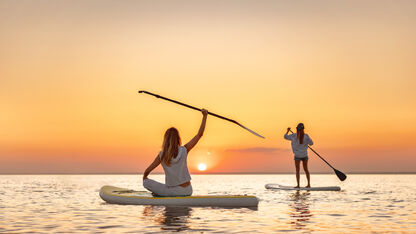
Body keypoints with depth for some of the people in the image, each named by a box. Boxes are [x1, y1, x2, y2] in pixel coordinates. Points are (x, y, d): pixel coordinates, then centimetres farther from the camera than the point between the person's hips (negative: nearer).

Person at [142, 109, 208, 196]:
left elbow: (147, 171, 0)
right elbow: (199, 134, -2)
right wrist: (205, 116, 3)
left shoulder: (162, 155, -9)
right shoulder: (184, 150, -8)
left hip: (172, 192, -2)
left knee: (146, 182, 11)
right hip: (187, 191, 2)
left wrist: (144, 178, 23)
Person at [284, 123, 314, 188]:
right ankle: (309, 184, 14)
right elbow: (311, 143, 1)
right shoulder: (306, 136, -8)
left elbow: (285, 137, 5)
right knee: (306, 169, 14)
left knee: (297, 170, 5)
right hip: (305, 155, 2)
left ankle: (298, 185, 3)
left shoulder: (293, 136, -11)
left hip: (297, 155, -2)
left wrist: (288, 131, 21)